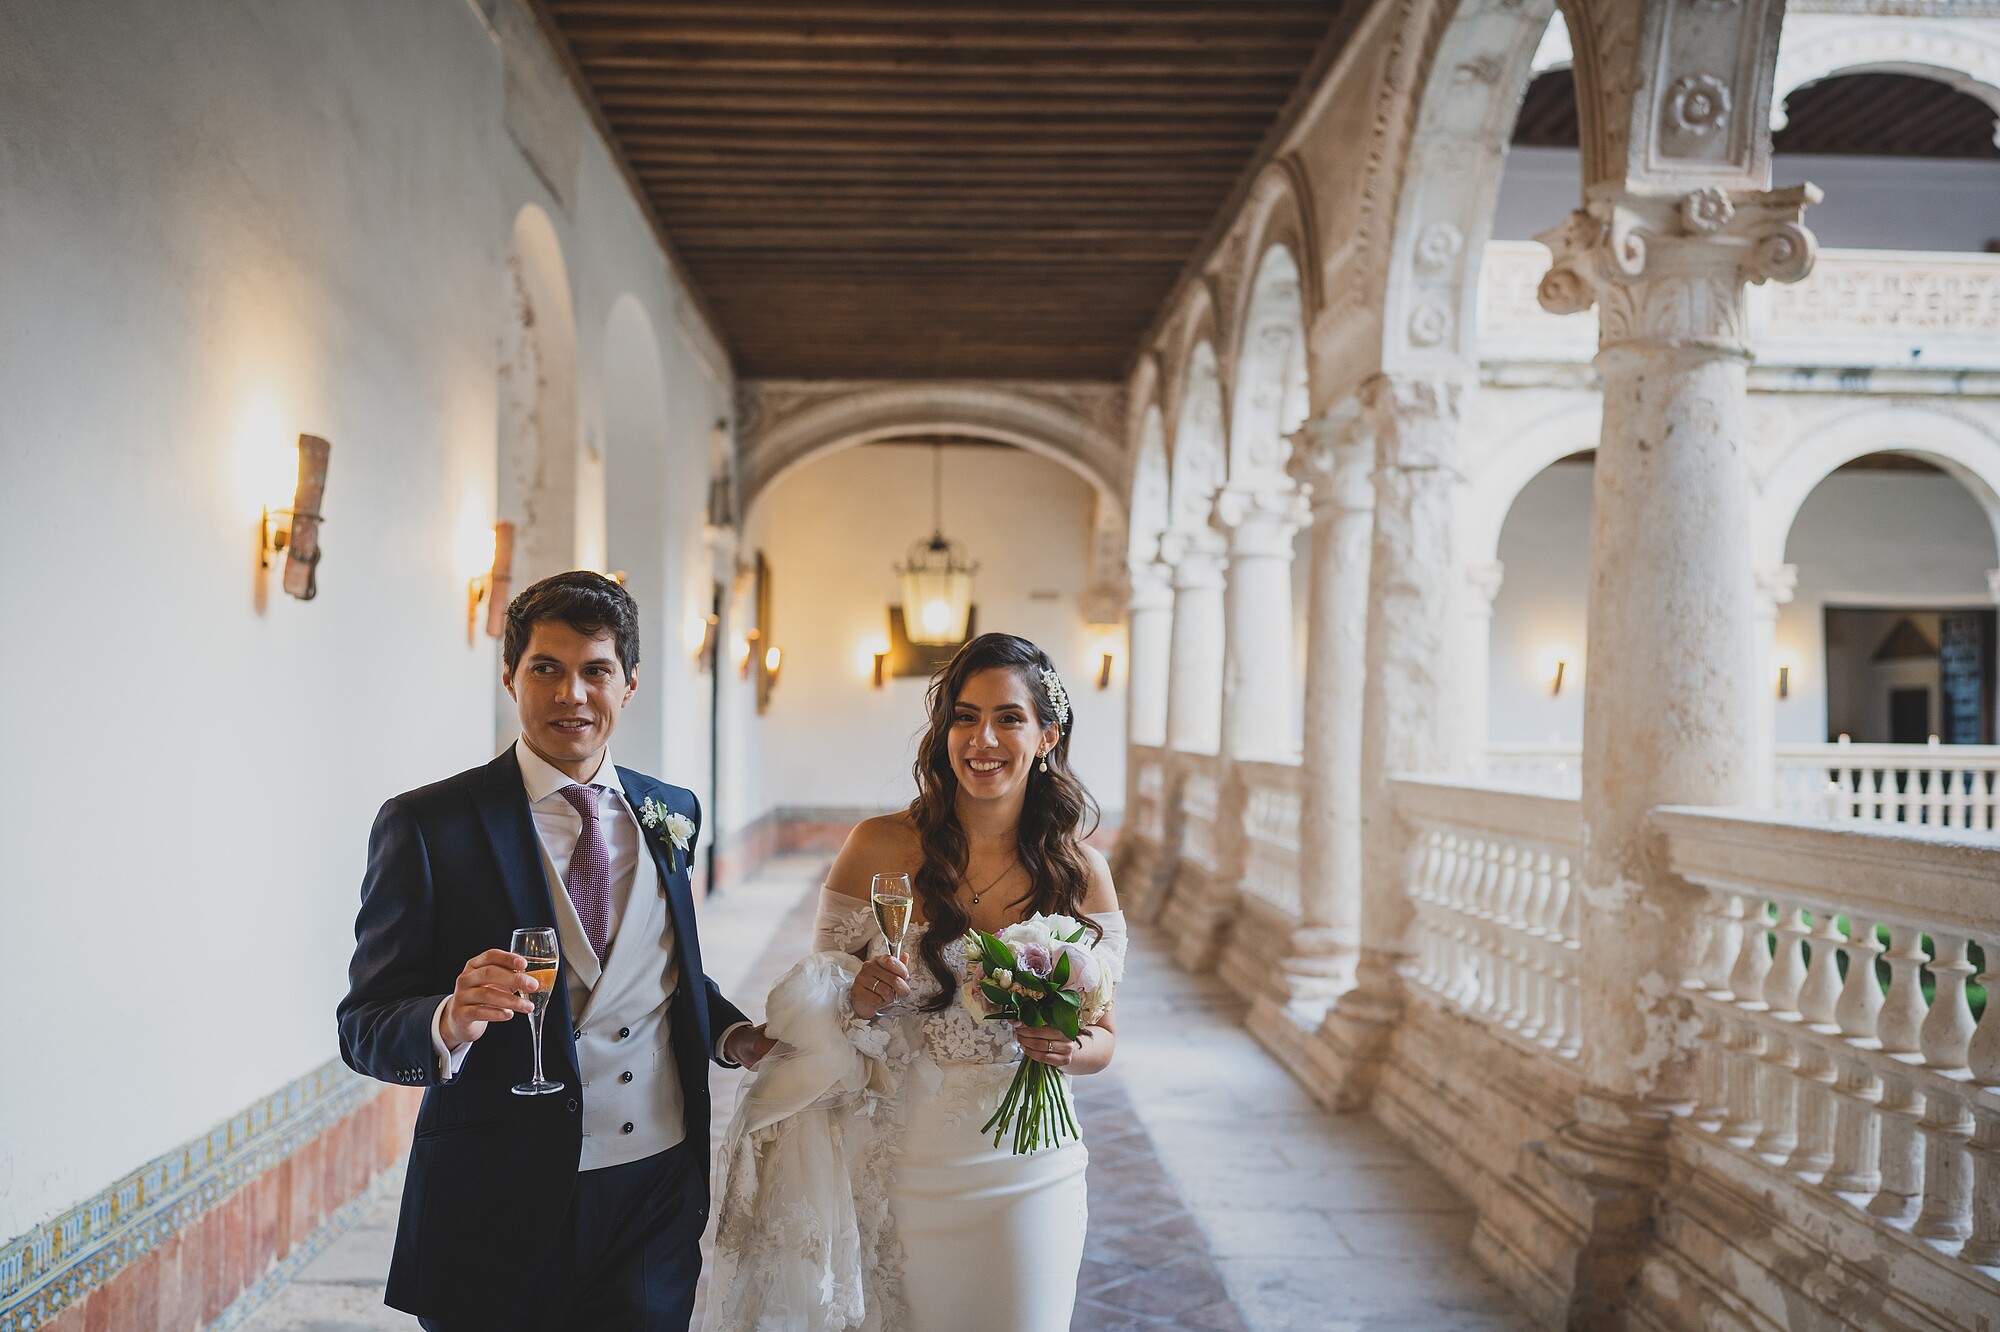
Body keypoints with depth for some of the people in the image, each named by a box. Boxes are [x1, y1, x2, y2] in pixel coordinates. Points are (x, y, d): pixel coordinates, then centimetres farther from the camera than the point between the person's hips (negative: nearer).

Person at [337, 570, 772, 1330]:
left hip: (660, 1192, 4)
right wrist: (450, 1023, -29)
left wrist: (732, 1036, 1)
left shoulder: (670, 814, 5)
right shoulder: (426, 826, -9)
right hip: (501, 1211, -3)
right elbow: (364, 1028, -9)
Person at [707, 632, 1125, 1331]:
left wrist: (1071, 1048, -16)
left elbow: (1101, 1035, 5)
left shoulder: (1080, 869, -3)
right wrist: (858, 997, -20)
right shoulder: (881, 847, -8)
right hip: (899, 1163, -1)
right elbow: (813, 1004, 1)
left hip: (1024, 1165, 1)